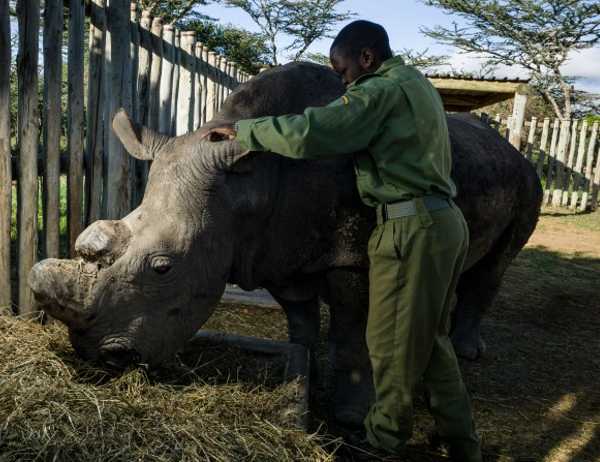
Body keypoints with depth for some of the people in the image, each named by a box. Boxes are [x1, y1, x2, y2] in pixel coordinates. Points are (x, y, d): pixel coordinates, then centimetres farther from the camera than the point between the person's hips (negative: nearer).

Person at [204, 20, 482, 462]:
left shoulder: (382, 90, -11)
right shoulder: (415, 84, 19)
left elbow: (307, 133, -21)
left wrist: (242, 129, -10)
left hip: (413, 227, -10)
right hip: (445, 220, 10)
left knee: (391, 340, 5)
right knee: (430, 337, 17)